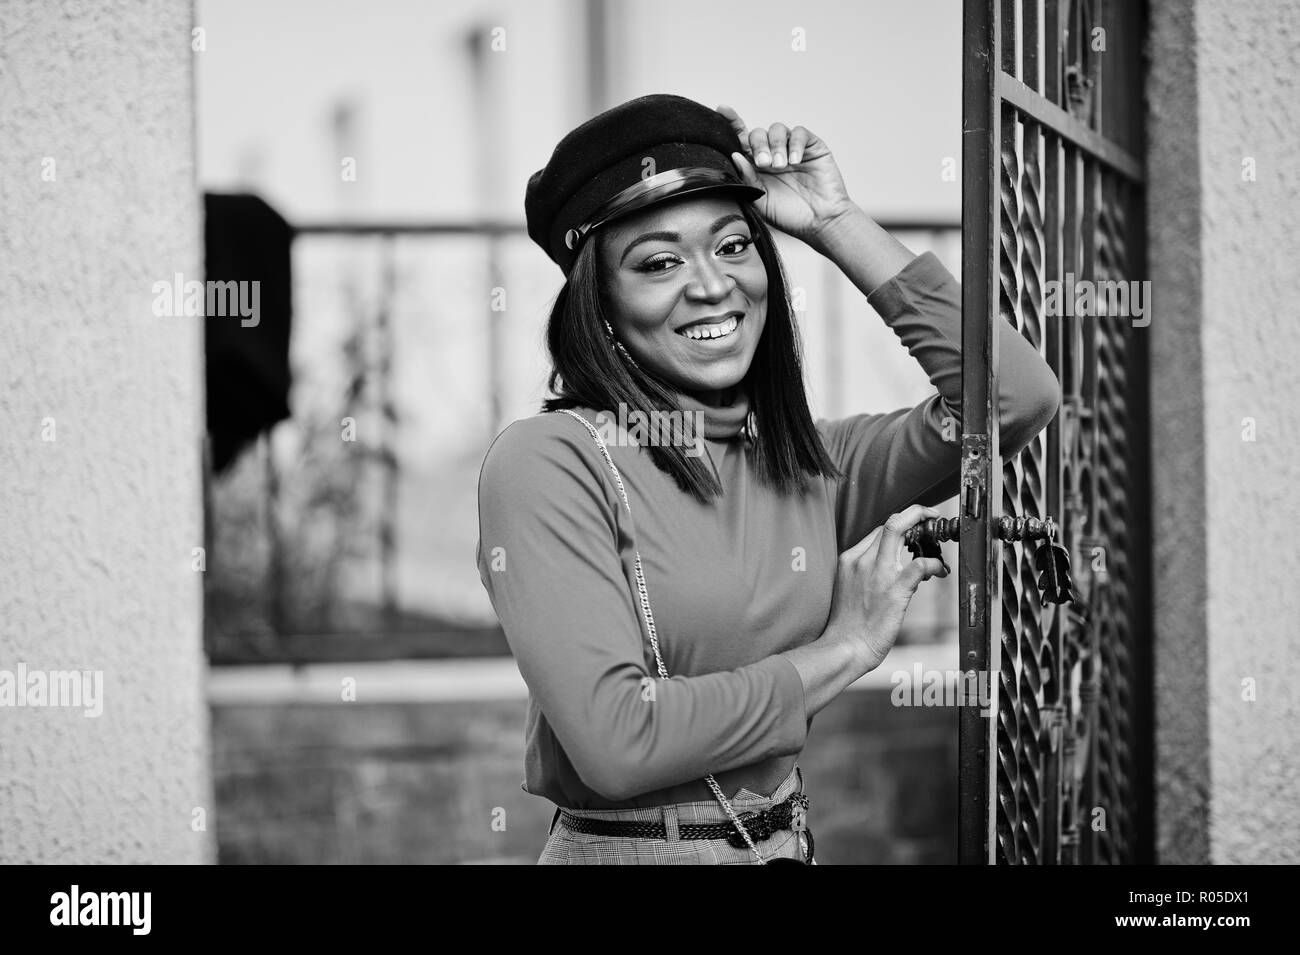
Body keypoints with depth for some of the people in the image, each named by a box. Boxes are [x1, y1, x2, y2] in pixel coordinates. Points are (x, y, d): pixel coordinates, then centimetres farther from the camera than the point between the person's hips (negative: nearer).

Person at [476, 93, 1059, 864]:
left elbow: (1020, 396, -9)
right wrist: (844, 649, -14)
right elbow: (612, 742, -24)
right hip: (625, 847, -6)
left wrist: (836, 223, -7)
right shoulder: (546, 462, -15)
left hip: (789, 841, 6)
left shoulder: (808, 460, 3)